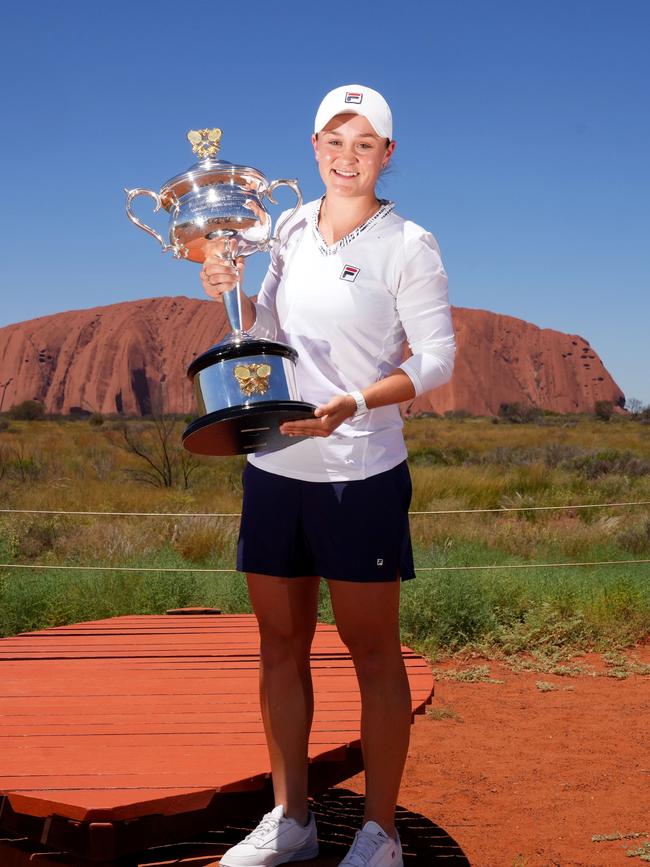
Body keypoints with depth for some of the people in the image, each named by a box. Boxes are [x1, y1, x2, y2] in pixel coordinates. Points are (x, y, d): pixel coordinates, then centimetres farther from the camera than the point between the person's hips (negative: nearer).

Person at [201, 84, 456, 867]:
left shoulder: (407, 245, -6)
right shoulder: (293, 229, 9)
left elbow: (437, 358, -8)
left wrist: (353, 403, -22)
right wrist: (231, 294, -1)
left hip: (359, 472, -5)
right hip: (274, 465, 6)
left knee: (371, 651, 5)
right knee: (280, 642, 12)